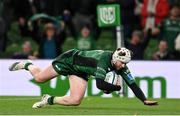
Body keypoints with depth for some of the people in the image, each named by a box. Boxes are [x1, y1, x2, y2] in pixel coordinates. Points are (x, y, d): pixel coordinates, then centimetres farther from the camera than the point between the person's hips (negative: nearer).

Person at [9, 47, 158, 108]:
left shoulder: (121, 66, -17)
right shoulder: (104, 58, -38)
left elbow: (132, 83, -16)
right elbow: (100, 84, -46)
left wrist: (144, 100, -25)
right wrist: (116, 88, -33)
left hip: (80, 71, 6)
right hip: (70, 59, -6)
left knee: (75, 101, -10)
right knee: (39, 78, 9)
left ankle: (49, 100, 12)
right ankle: (27, 65, 40)